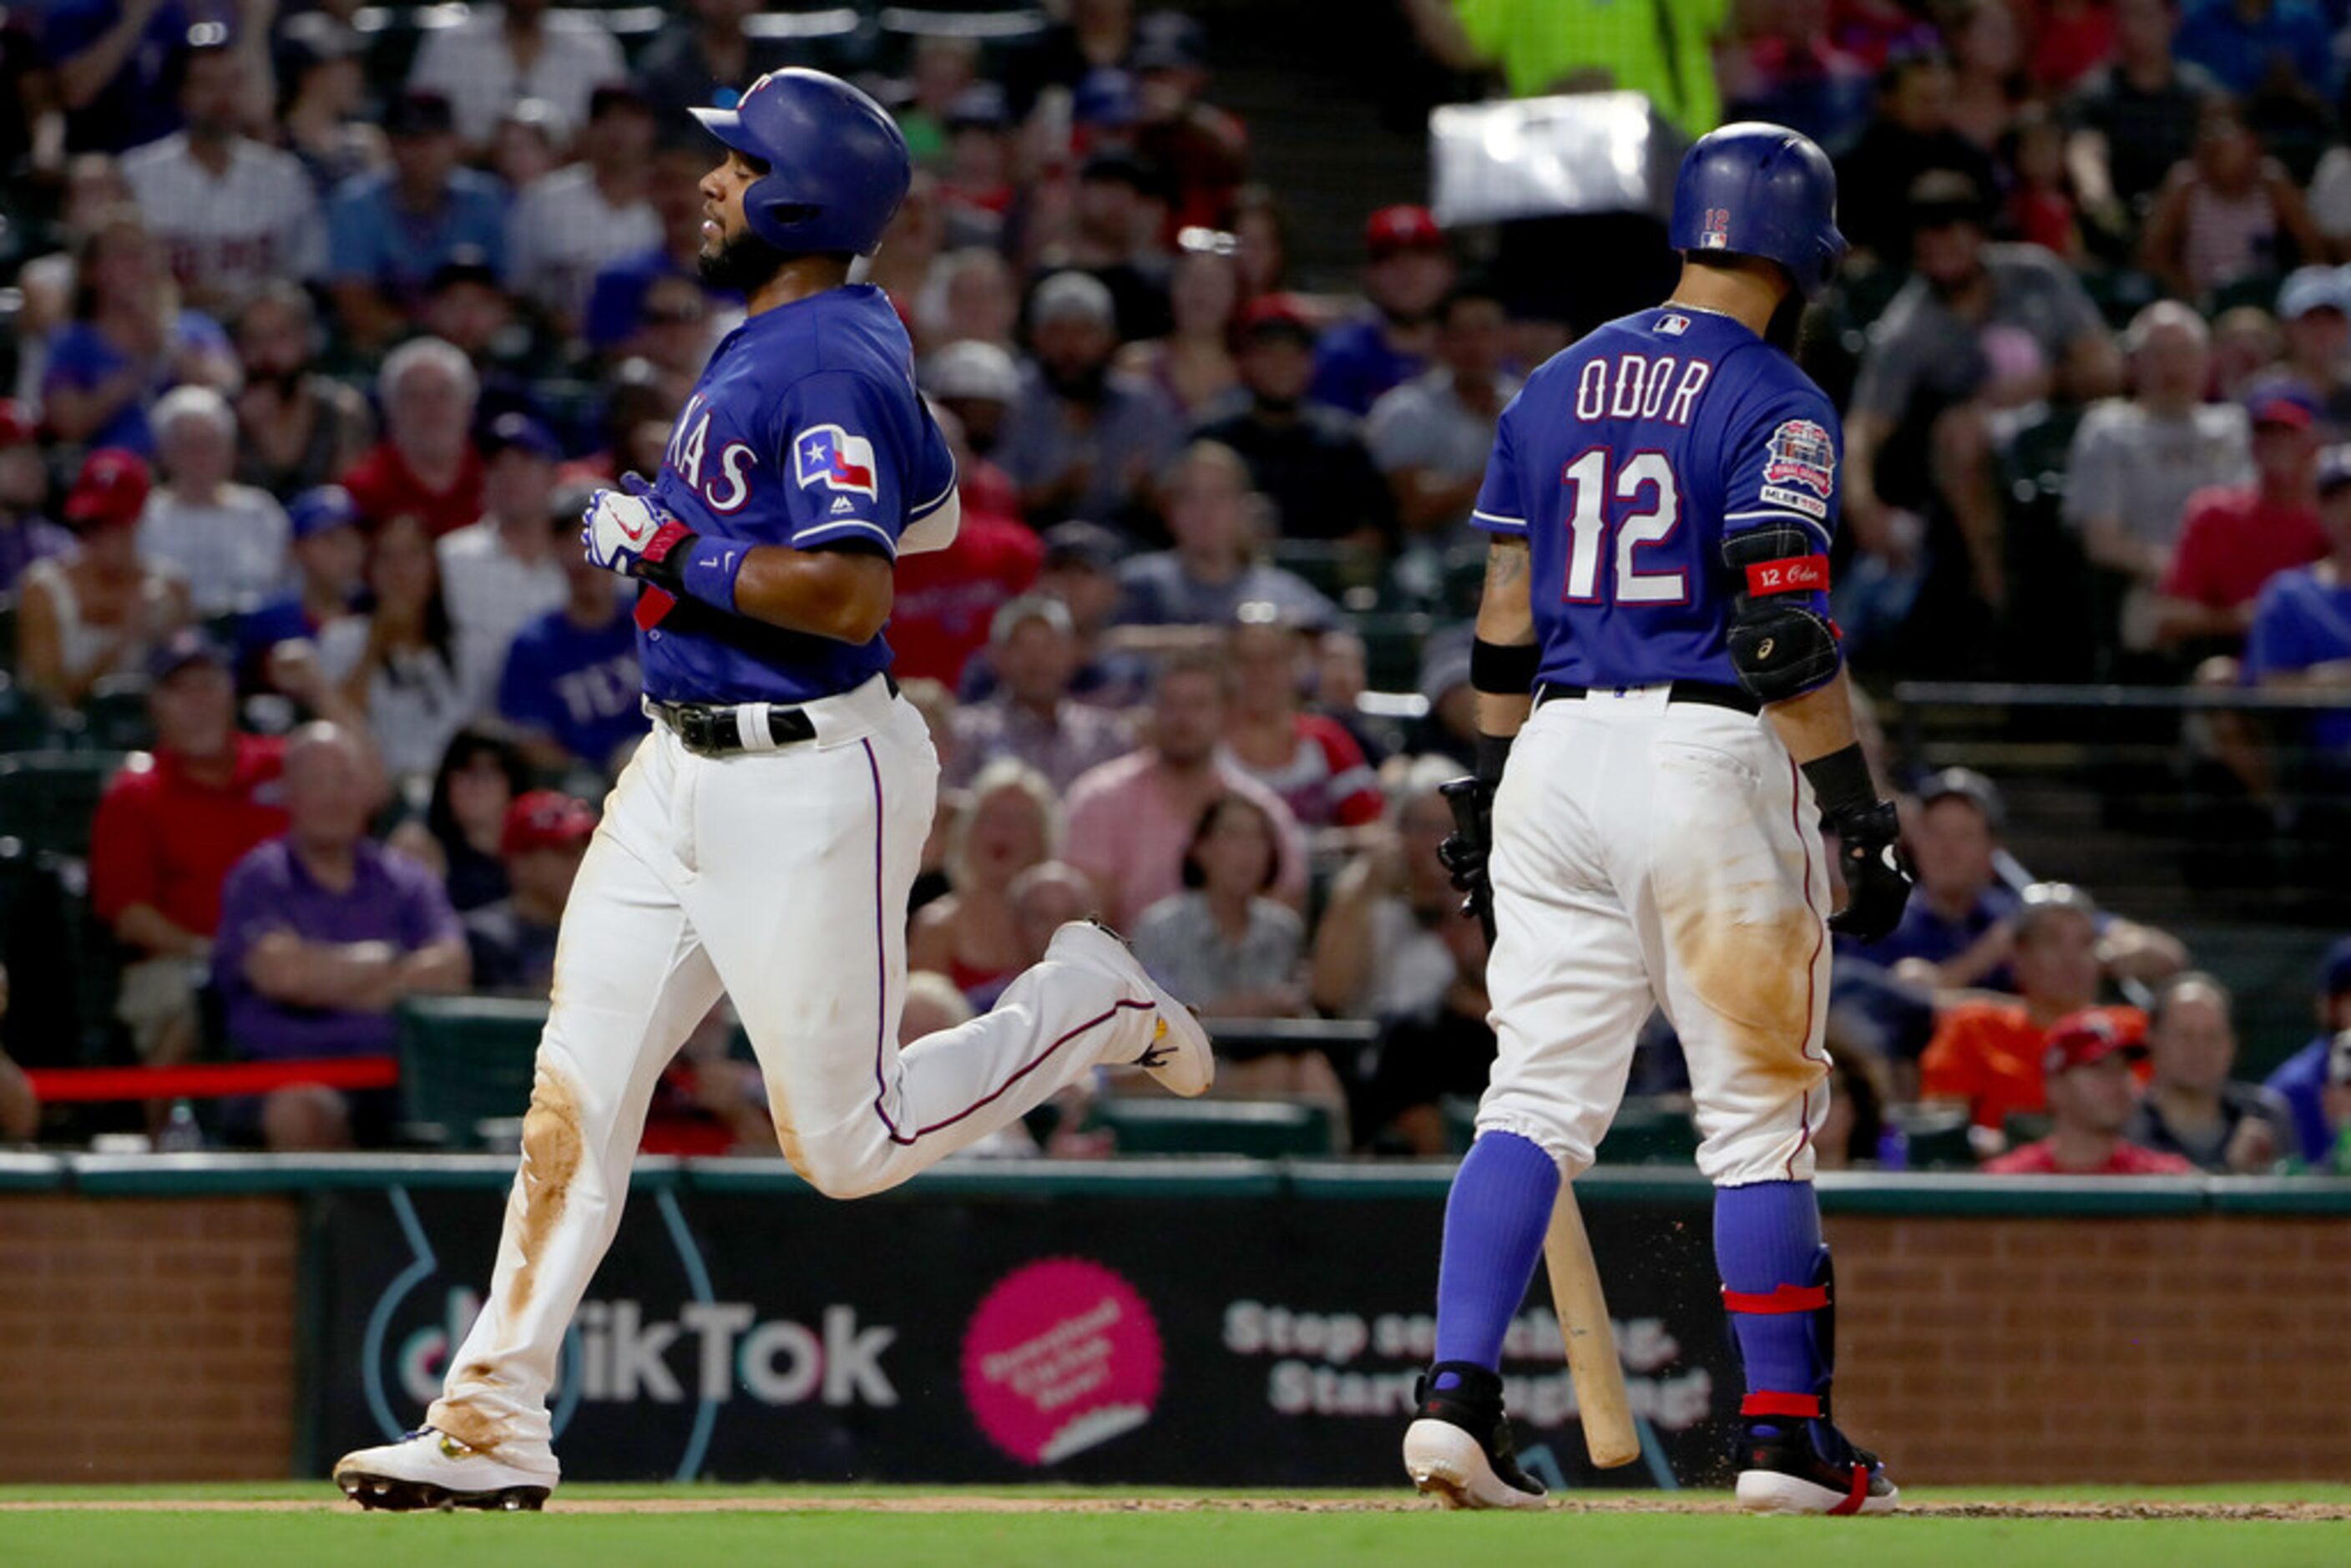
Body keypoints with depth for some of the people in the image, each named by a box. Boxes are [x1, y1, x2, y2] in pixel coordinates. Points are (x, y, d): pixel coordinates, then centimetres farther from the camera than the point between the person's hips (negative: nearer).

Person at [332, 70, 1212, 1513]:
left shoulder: (830, 367, -20)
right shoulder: (849, 327, 11)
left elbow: (852, 594, -30)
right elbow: (931, 512, 25)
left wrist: (680, 550, -20)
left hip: (808, 784, -10)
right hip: (685, 772, 10)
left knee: (845, 1146, 1)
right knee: (575, 1093, 2)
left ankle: (1093, 1002, 22)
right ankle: (495, 1424, 2)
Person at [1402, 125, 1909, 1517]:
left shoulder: (1559, 387, 13)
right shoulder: (1776, 406, -7)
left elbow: (1506, 618, 15)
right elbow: (1788, 634, -15)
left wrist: (1492, 788, 22)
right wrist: (1861, 819, -13)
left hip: (1559, 752, 6)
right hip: (1708, 753, -5)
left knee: (1539, 1097, 4)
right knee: (1759, 1108, 3)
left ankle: (1457, 1394, -11)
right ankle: (1785, 1436, 6)